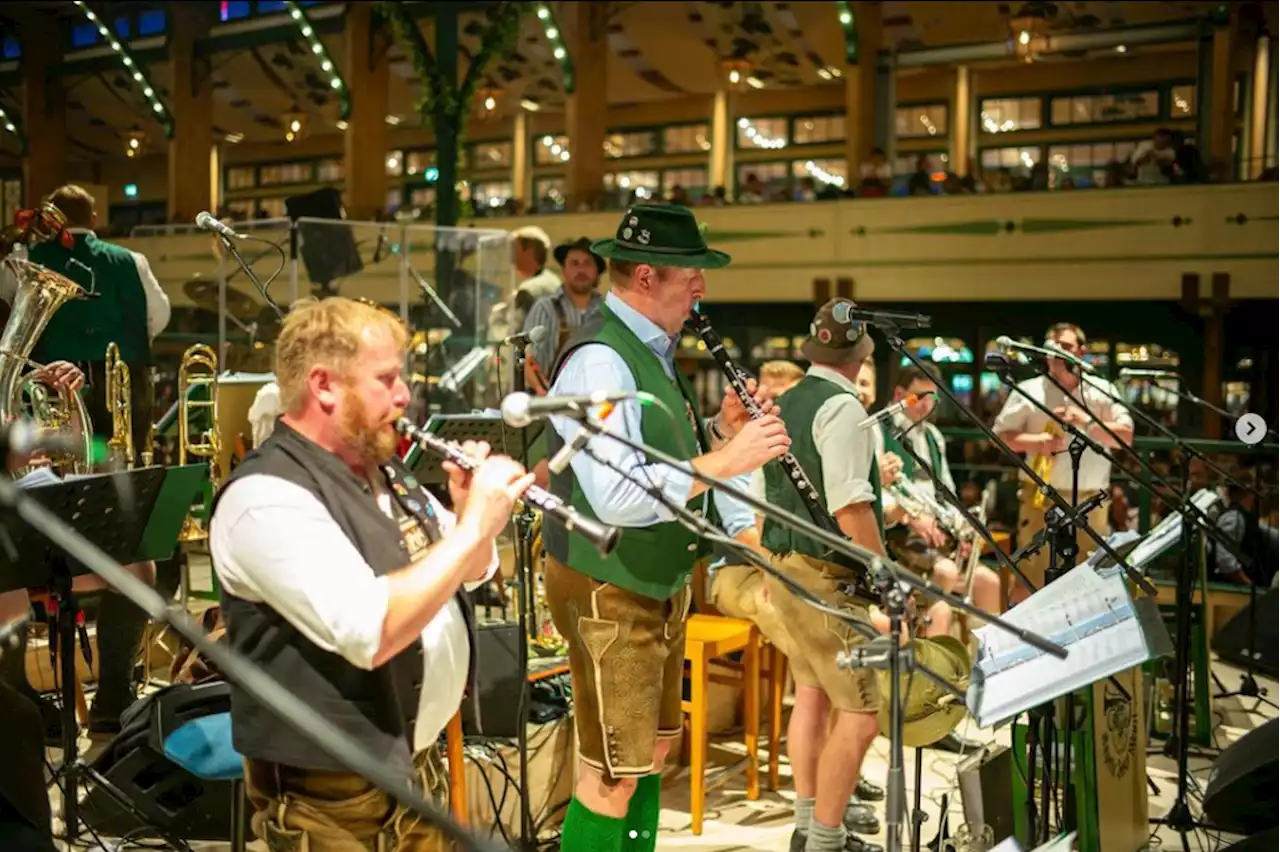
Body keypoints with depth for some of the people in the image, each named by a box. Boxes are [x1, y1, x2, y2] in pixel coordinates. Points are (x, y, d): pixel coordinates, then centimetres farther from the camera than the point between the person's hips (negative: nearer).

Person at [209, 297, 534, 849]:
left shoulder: (383, 471, 8)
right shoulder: (266, 498, -21)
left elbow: (472, 571, 14)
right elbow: (371, 632, -32)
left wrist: (470, 511, -7)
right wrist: (475, 526, -25)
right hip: (329, 793, -8)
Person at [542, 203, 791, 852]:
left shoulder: (653, 350, 9)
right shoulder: (599, 361, -22)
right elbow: (618, 498, -32)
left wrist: (718, 431, 0)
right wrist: (725, 459, -28)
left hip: (661, 584, 10)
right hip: (607, 592, -10)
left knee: (654, 749, 20)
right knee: (614, 775, -2)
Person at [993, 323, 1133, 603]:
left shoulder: (1103, 391, 6)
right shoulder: (1029, 391, 1)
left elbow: (1126, 435, 0)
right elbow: (1000, 435, 1)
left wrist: (1087, 422, -15)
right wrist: (1035, 441, -17)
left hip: (1091, 502, 2)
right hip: (1042, 499, -2)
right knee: (1029, 579, -2)